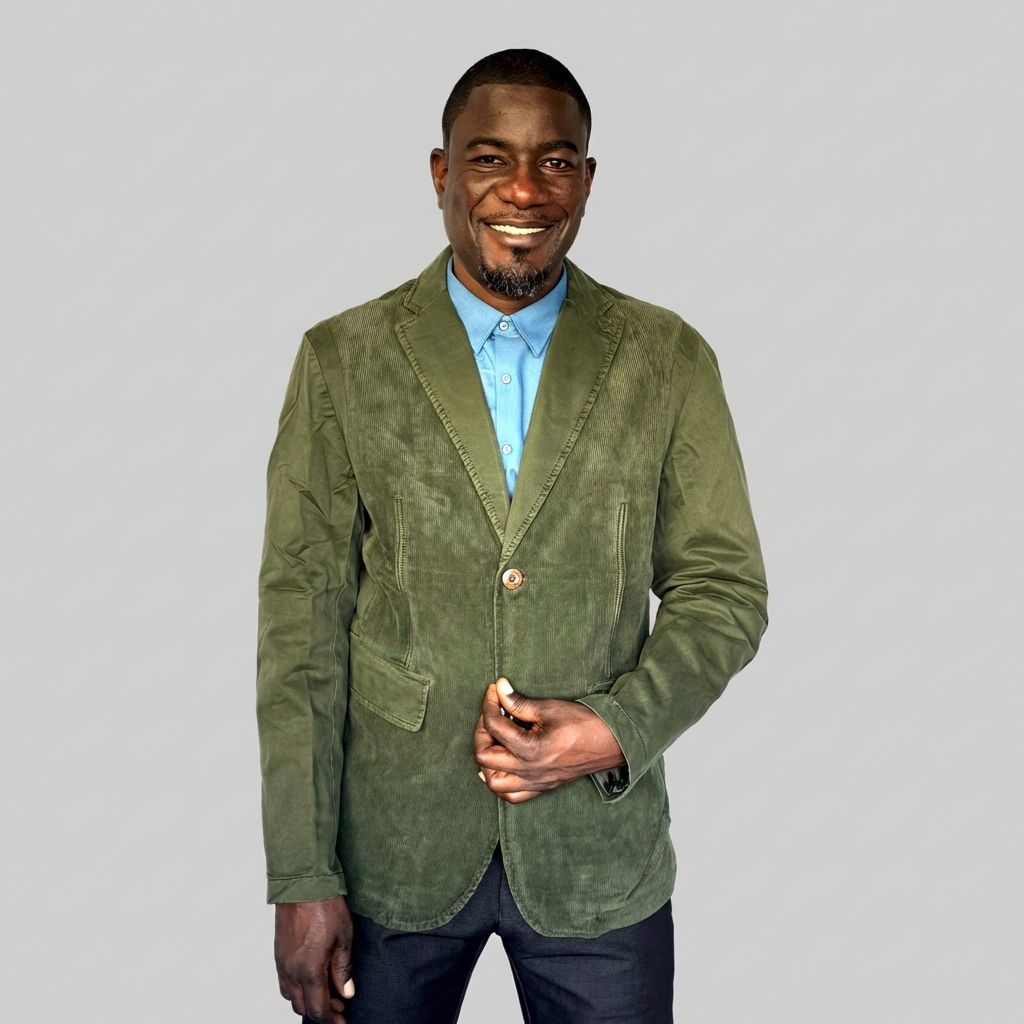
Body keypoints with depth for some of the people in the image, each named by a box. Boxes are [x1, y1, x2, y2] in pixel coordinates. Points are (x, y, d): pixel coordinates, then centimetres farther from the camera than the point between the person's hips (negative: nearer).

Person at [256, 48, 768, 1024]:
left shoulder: (669, 360, 0)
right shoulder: (342, 358, -2)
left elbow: (725, 587, 3)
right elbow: (301, 616, -4)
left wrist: (618, 727, -15)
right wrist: (302, 878, -7)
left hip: (598, 854, 1)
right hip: (392, 851, 0)